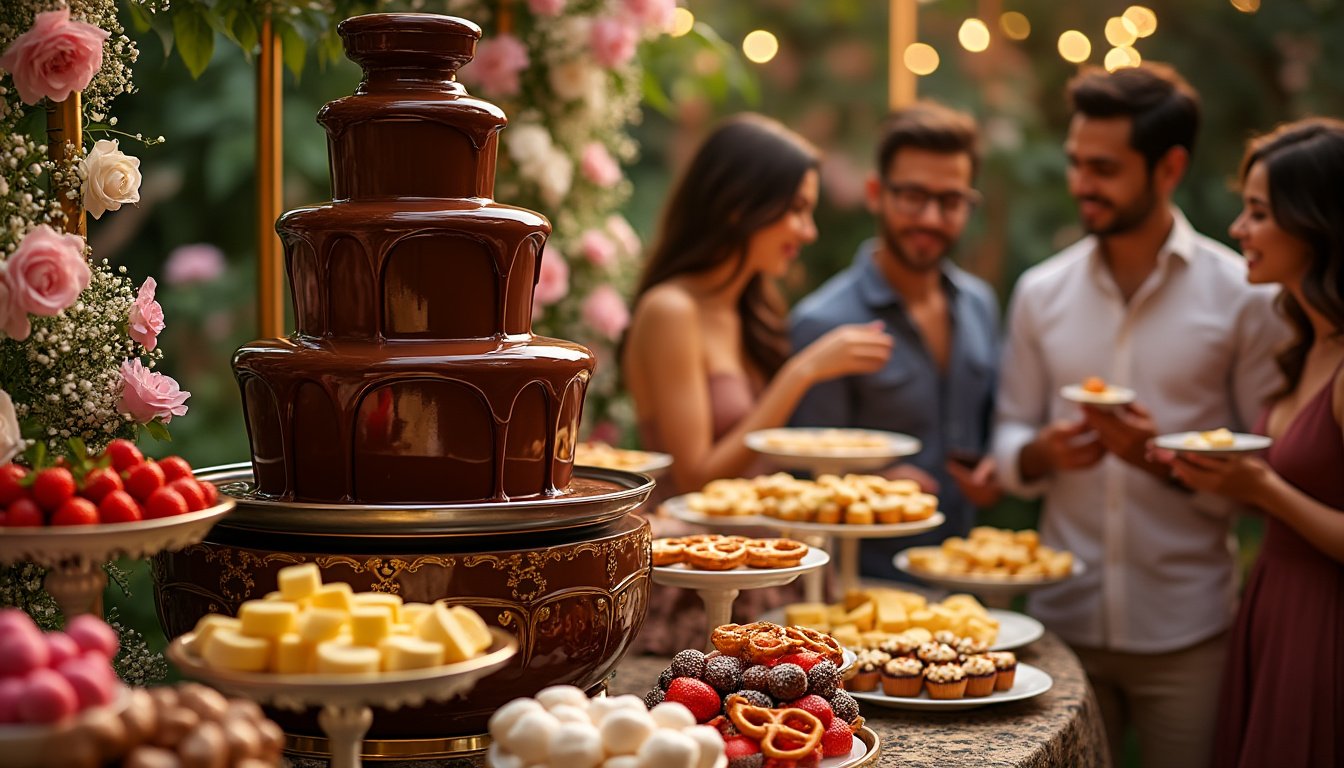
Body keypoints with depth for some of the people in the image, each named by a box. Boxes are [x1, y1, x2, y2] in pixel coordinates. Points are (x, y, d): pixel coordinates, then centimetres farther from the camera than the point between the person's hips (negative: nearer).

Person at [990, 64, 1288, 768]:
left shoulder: (1245, 298, -4)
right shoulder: (1040, 293, 5)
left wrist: (1167, 459, -20)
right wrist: (1040, 453, -11)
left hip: (1187, 630, -3)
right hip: (1063, 616, 3)